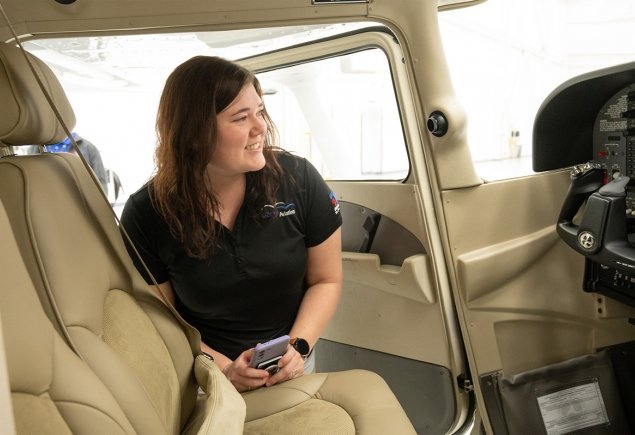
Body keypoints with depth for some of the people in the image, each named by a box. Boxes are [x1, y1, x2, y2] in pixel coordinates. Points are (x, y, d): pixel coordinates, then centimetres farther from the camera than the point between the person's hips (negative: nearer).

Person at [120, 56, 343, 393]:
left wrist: (298, 347, -14)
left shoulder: (298, 179, -12)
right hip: (206, 375, -1)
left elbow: (326, 280, -2)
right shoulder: (146, 214, -13)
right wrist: (221, 367, -16)